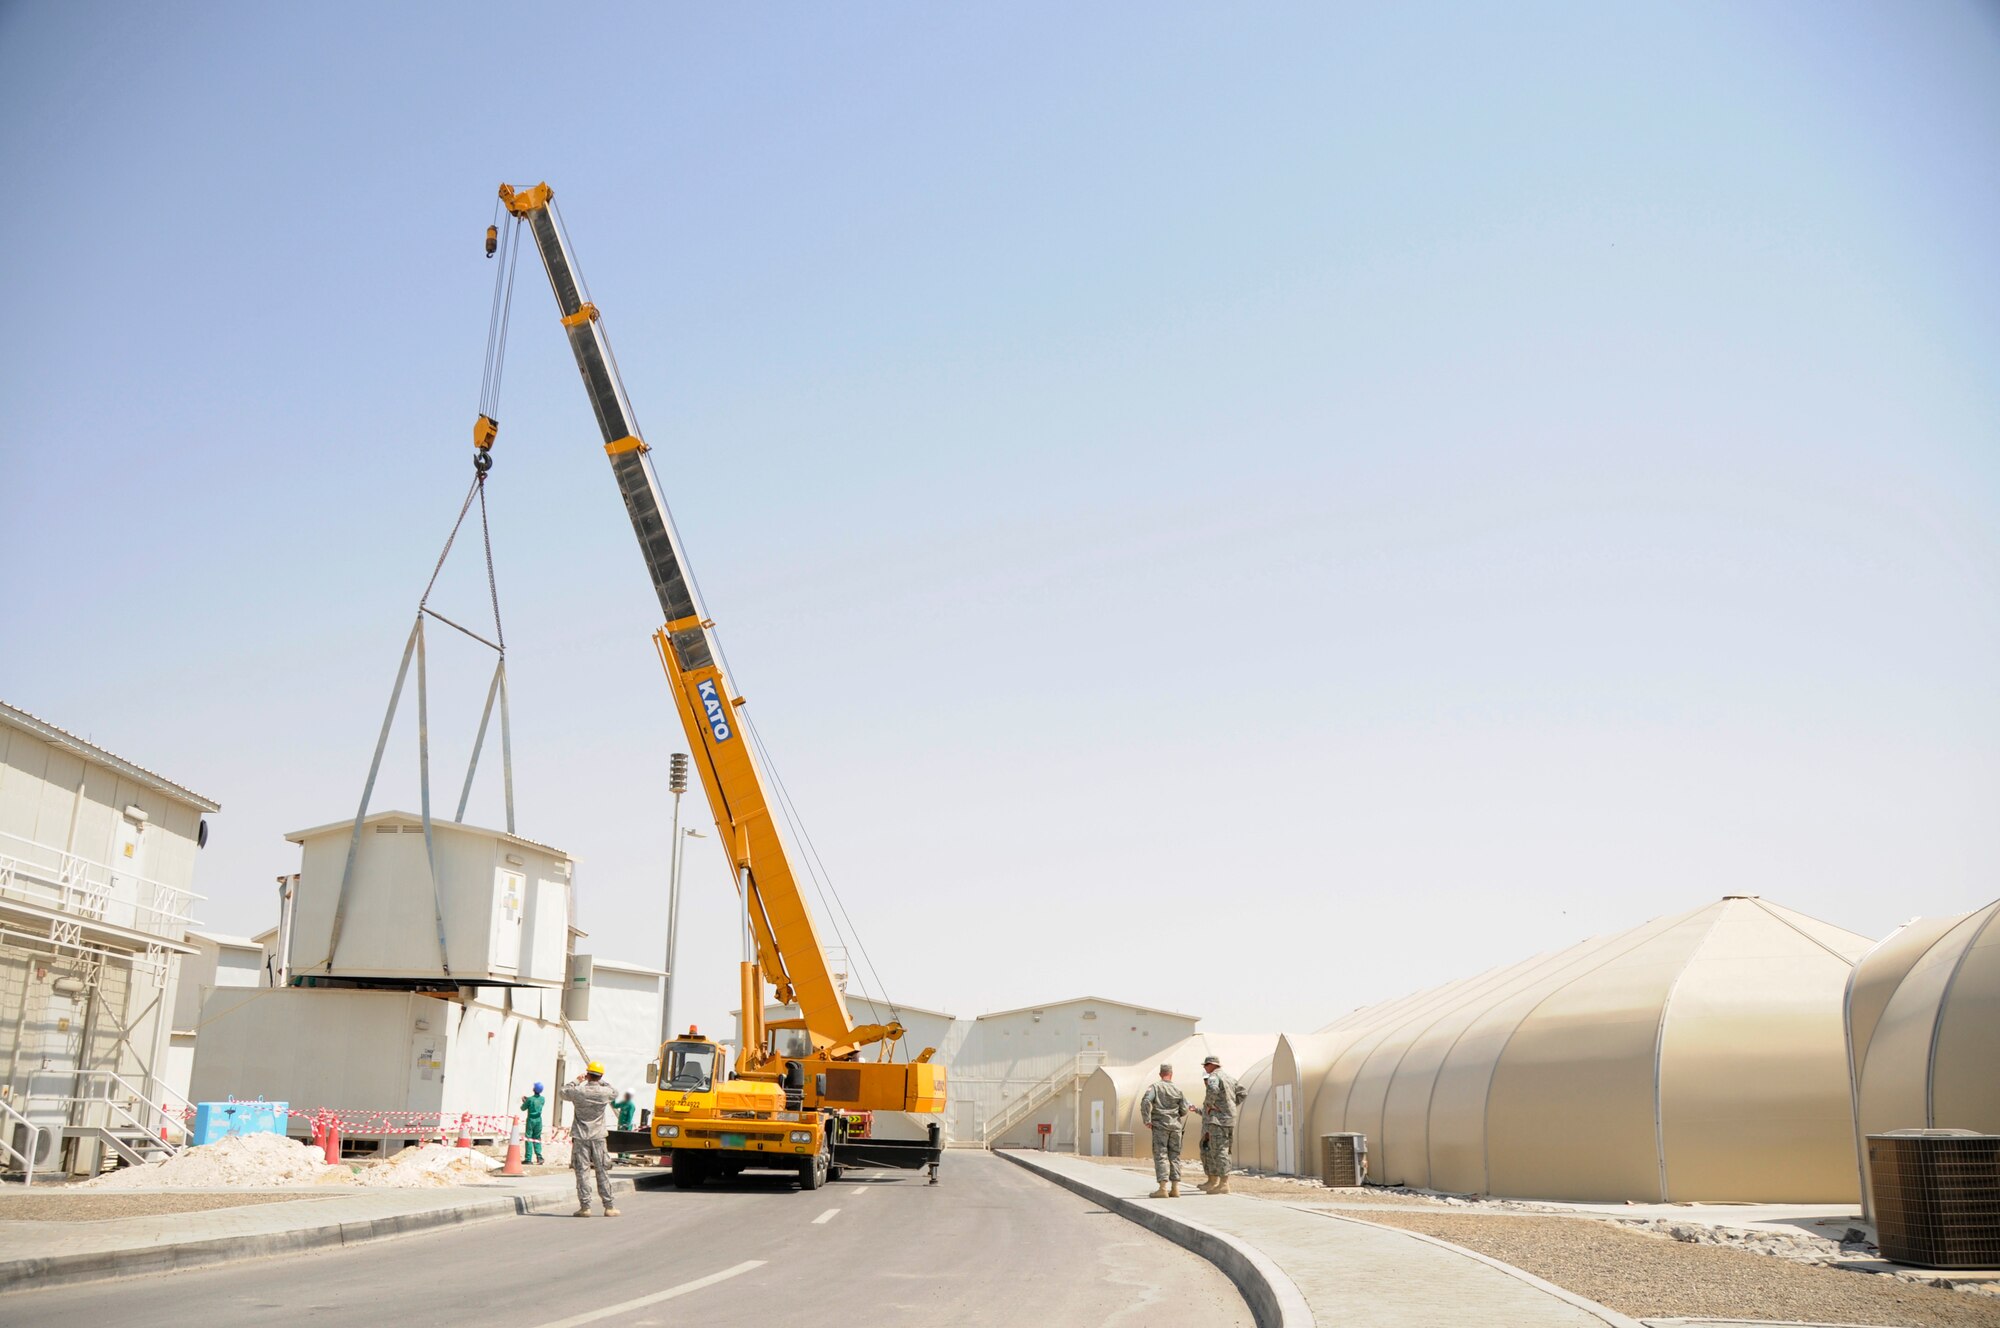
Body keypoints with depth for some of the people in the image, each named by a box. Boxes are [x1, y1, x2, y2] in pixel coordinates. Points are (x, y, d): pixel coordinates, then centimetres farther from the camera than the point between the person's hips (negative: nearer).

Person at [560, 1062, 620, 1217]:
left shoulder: (579, 1091, -9)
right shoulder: (605, 1092, -5)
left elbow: (563, 1092, 12)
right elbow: (615, 1092, 19)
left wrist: (577, 1081, 22)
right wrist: (601, 1082, 22)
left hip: (580, 1137, -1)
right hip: (598, 1137, 1)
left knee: (582, 1171, 2)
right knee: (602, 1172, 7)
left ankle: (585, 1207, -1)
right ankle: (609, 1206, 9)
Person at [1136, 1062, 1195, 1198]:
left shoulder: (1155, 1086, -3)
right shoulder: (1178, 1090, 6)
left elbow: (1145, 1101, -18)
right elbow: (1184, 1110, 4)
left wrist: (1147, 1120, -12)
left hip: (1160, 1125, -3)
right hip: (1175, 1126, 3)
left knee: (1161, 1156, -4)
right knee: (1174, 1156, 9)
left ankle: (1163, 1188, -11)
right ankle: (1175, 1188, 7)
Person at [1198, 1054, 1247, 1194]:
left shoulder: (1213, 1077, -9)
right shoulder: (1228, 1079, 19)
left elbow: (1212, 1089, -32)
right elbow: (1243, 1092, 23)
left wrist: (1209, 1104, -18)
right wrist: (1231, 1106, 18)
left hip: (1218, 1119, -9)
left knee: (1219, 1151, -9)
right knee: (1207, 1149, 14)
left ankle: (1224, 1184, -11)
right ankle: (1213, 1181, 15)